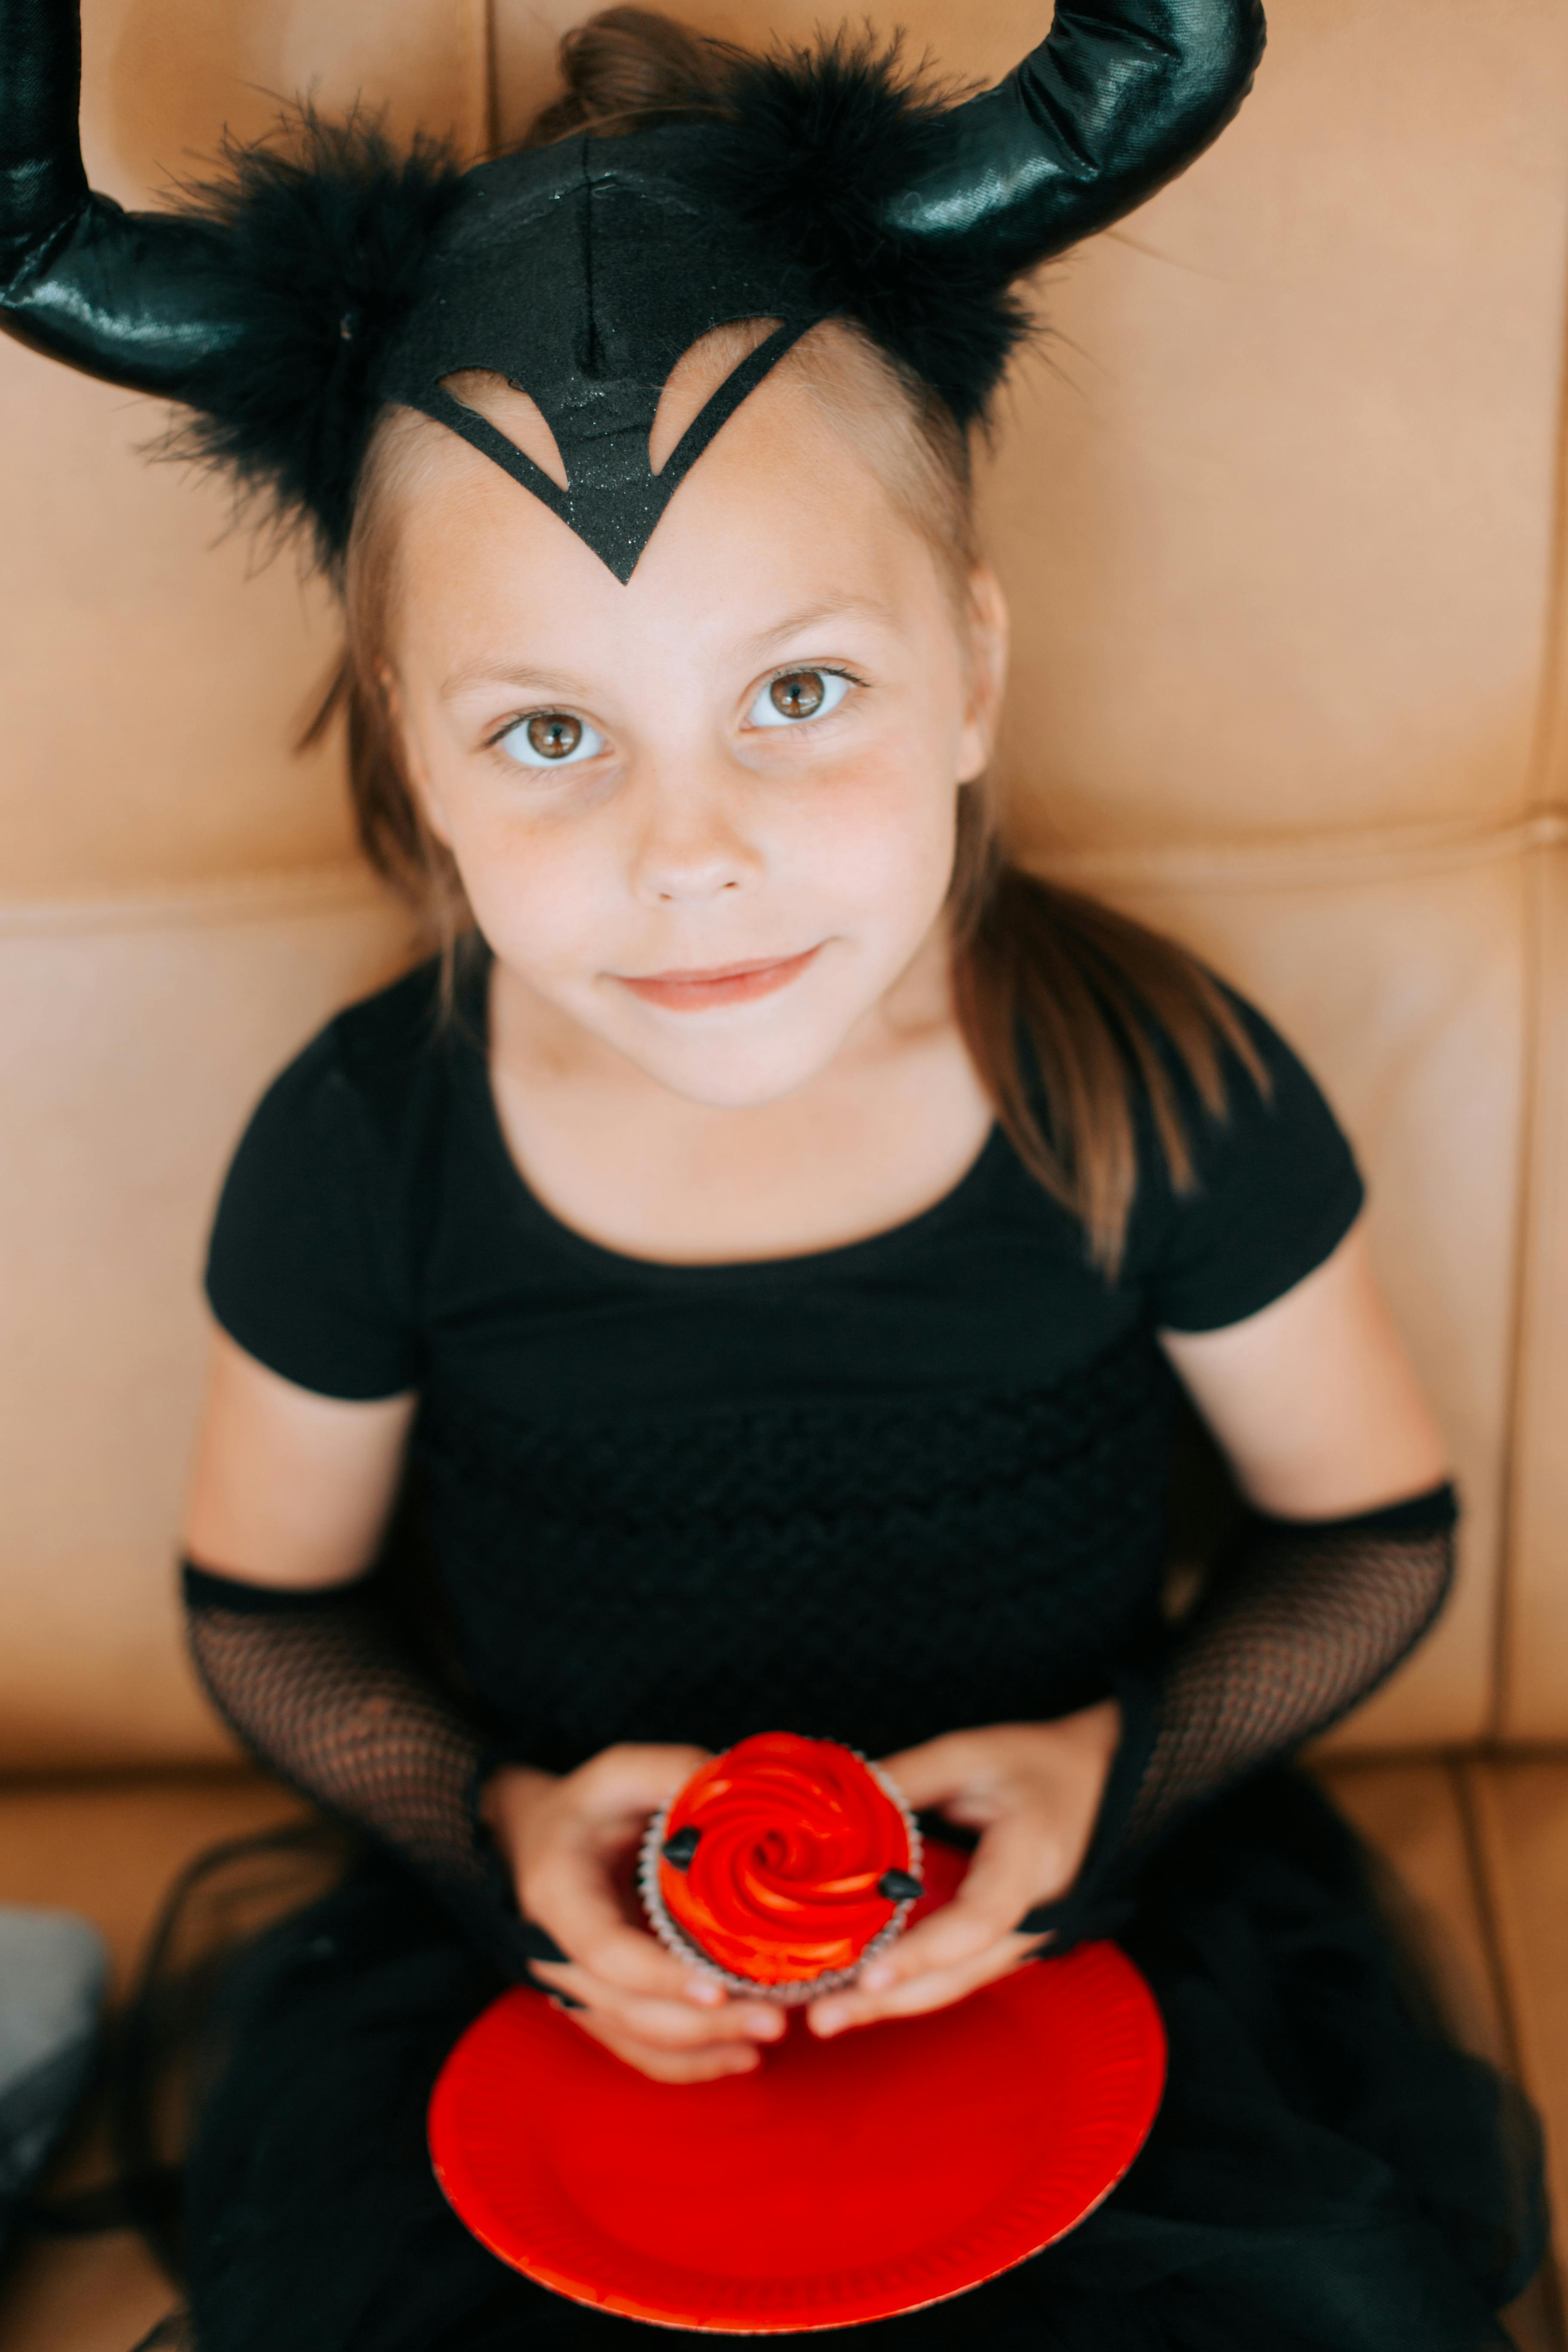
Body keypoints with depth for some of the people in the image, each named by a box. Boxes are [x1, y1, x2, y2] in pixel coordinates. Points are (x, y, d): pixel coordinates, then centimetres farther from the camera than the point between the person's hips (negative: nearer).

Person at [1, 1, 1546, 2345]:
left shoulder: (1161, 1087, -15)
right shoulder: (363, 1149, -14)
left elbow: (1375, 1527, 1)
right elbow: (264, 1604, 5)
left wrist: (1126, 1763, -16)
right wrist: (499, 1817, -13)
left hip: (1086, 1920, 0)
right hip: (553, 1971, 1)